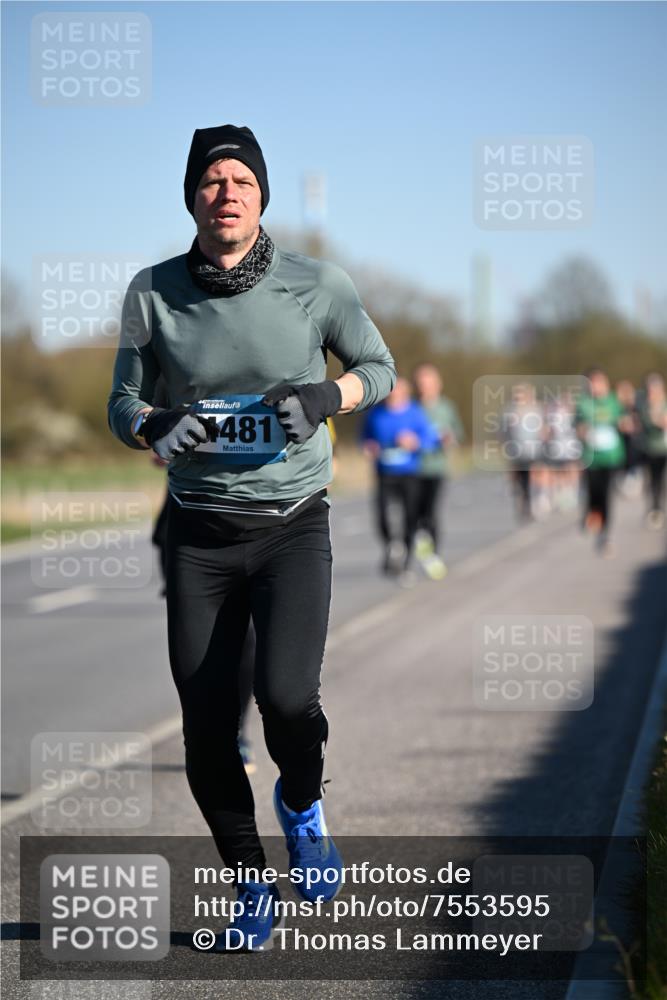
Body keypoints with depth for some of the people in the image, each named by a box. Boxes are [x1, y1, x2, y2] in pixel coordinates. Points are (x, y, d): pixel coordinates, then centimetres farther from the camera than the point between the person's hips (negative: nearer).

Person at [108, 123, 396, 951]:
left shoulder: (317, 284, -5)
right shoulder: (154, 292, -2)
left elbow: (378, 369, 8)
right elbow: (123, 404, 7)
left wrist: (326, 398, -13)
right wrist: (155, 429, -17)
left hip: (294, 520, -2)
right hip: (200, 532, 2)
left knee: (286, 694, -22)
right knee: (206, 729, 0)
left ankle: (301, 802, 13)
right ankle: (252, 888, 22)